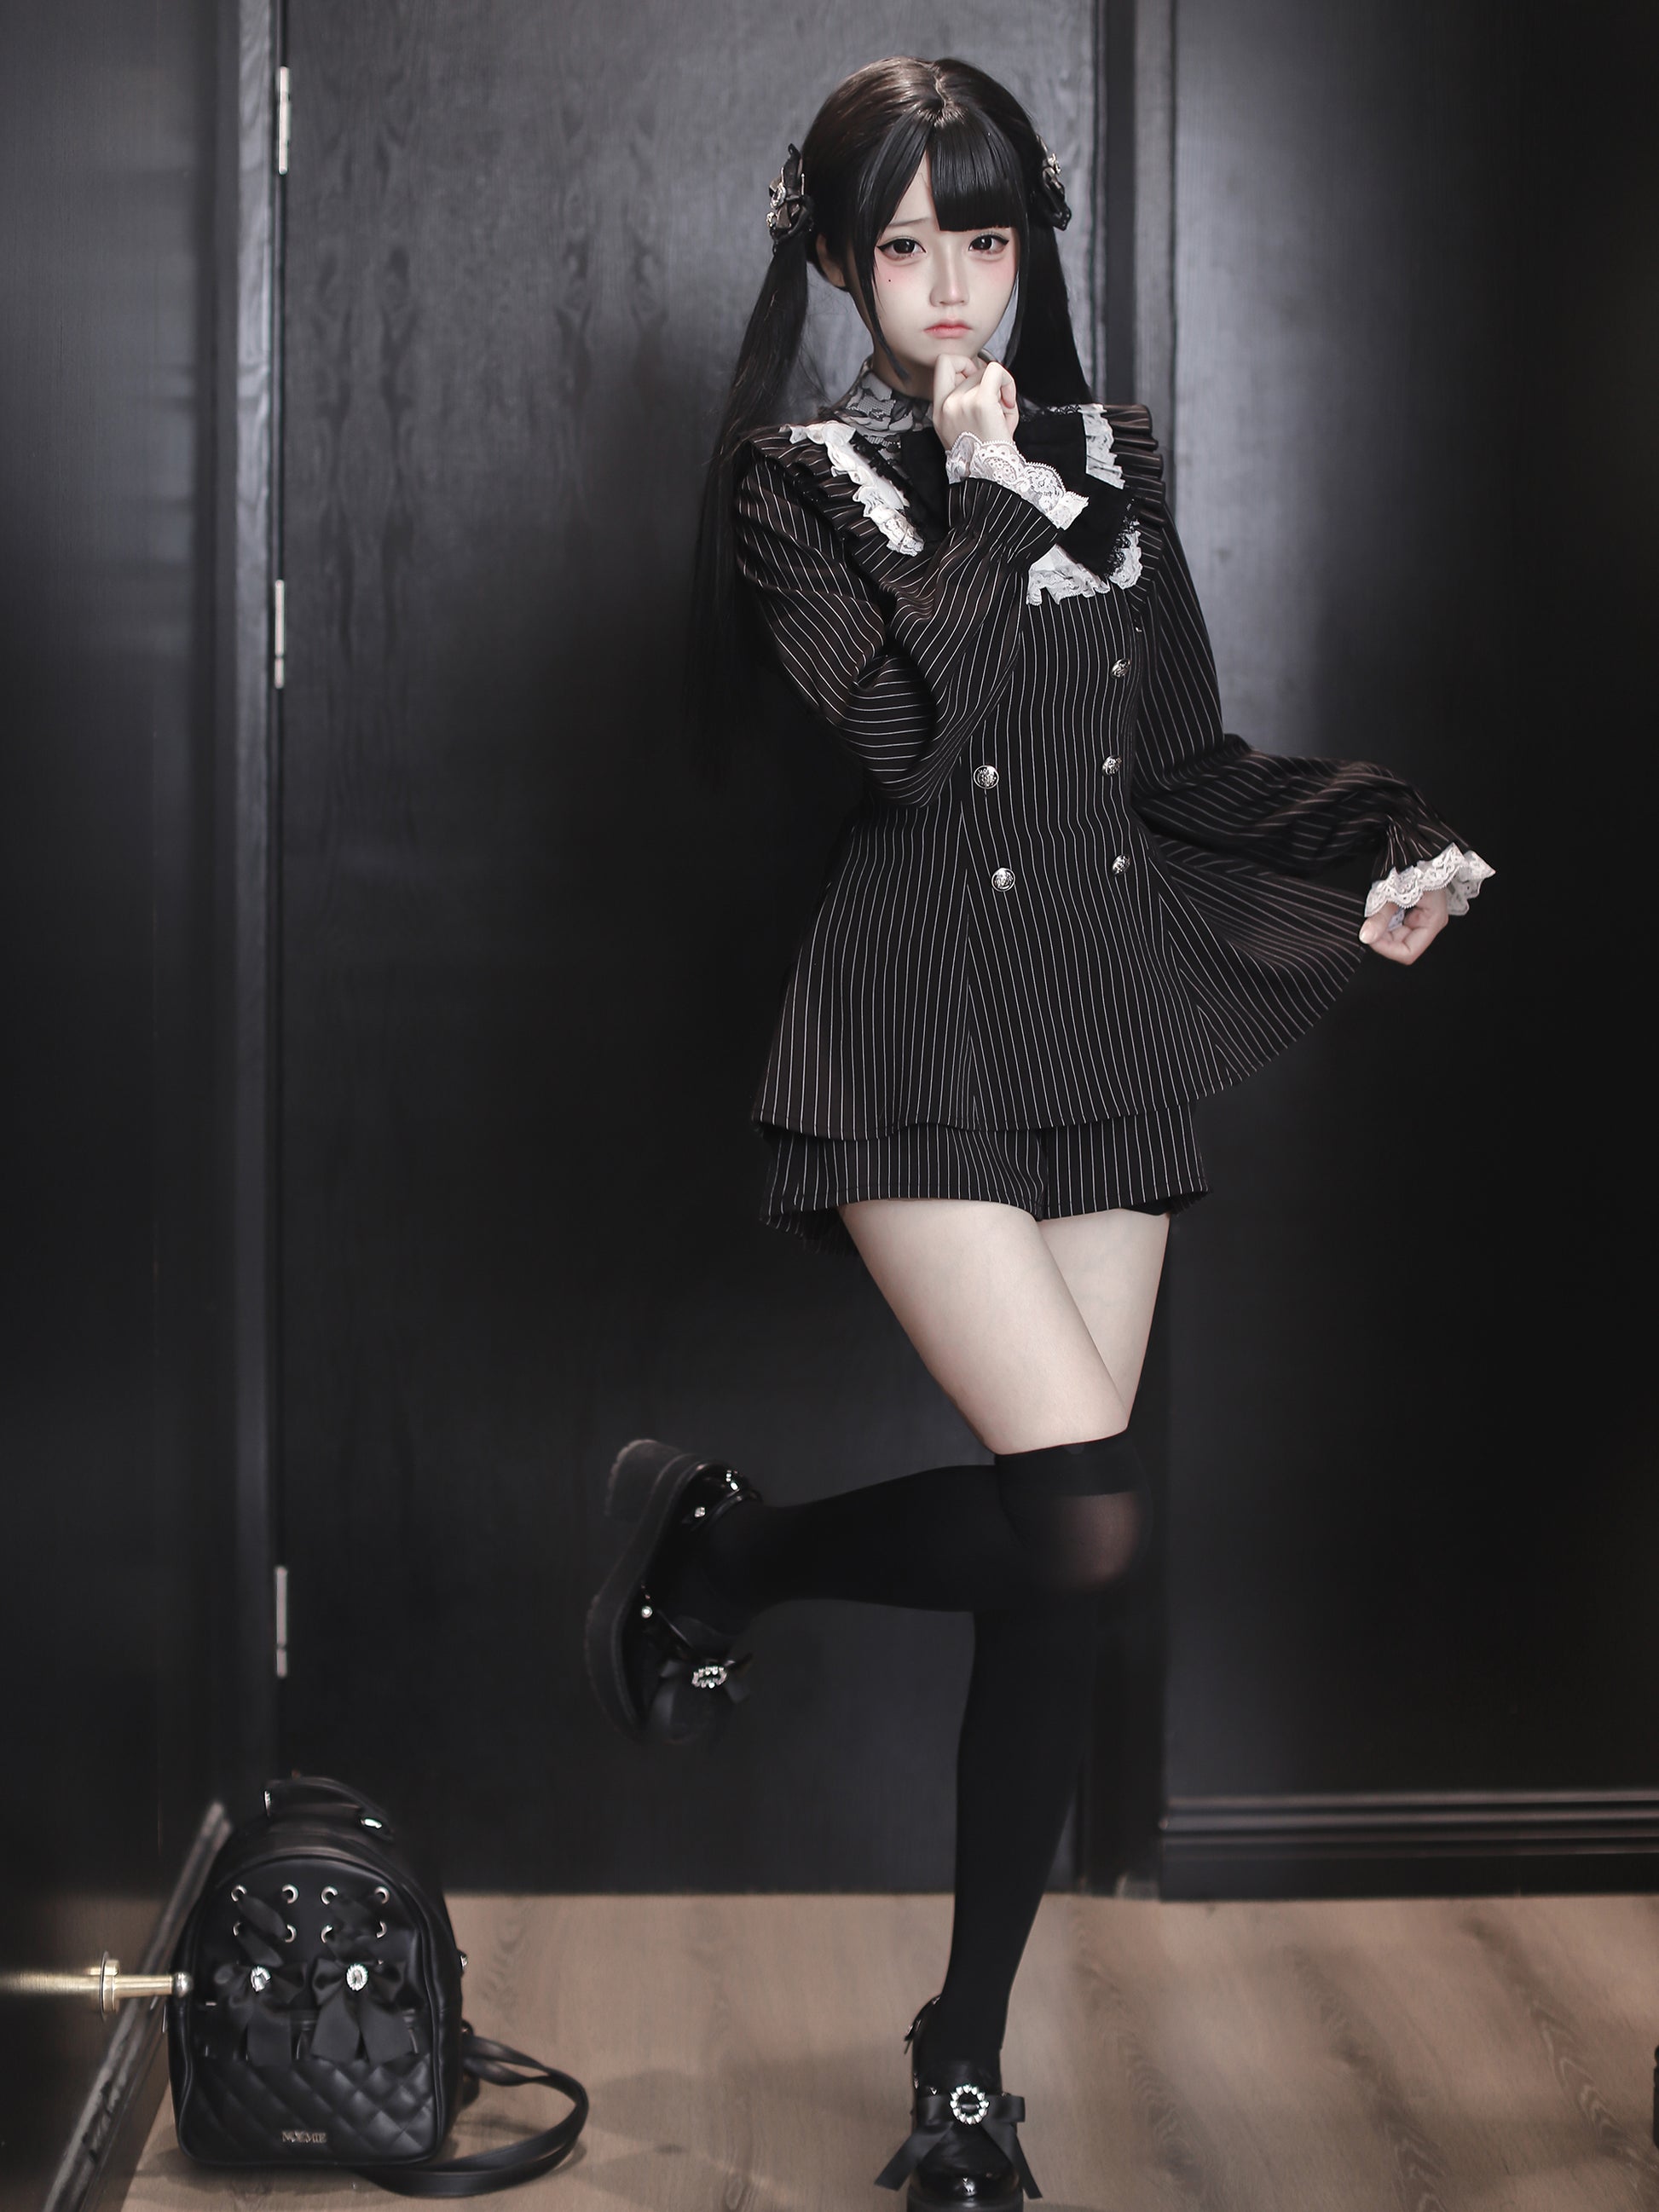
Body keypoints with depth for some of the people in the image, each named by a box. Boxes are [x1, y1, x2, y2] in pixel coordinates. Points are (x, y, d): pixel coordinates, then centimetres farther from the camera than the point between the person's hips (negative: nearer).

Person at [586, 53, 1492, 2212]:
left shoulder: (1114, 461, 14)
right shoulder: (801, 482, 1)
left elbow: (1179, 765, 16)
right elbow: (905, 744, -15)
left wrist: (1375, 844, 2)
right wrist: (982, 495, -11)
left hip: (1112, 1031, 5)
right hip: (922, 1039, -5)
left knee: (1059, 1572, 3)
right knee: (1084, 1520, -19)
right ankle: (720, 1543, 9)